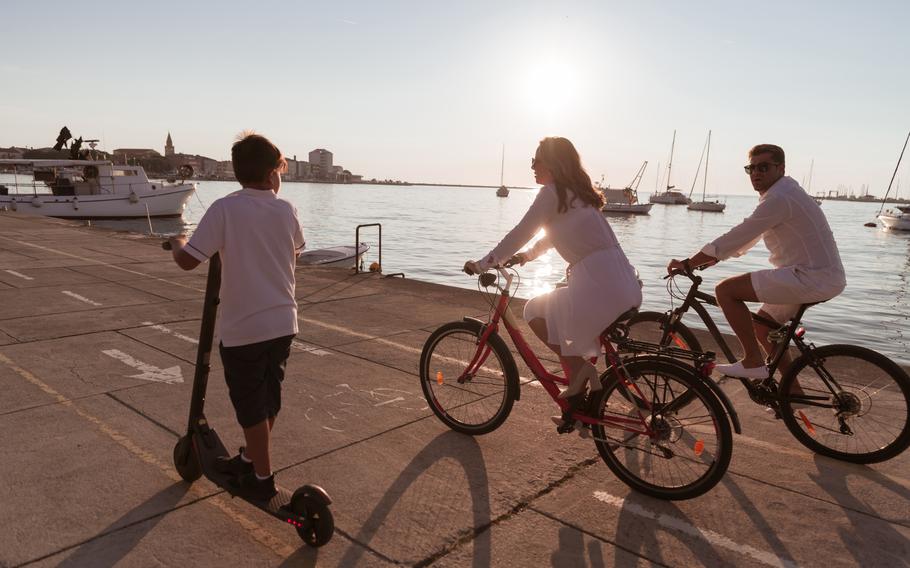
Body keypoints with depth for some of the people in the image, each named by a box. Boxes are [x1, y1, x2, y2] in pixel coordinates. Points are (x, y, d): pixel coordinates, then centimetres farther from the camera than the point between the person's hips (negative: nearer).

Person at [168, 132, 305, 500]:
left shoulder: (225, 209, -13)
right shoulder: (286, 211, 1)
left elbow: (187, 260, -15)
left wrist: (177, 242, 7)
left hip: (243, 329, -5)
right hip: (283, 323, 5)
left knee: (251, 406, 9)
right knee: (269, 398, 19)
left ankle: (262, 479, 22)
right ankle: (250, 460, 39)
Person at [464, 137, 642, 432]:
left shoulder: (552, 192, -6)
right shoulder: (577, 192, 20)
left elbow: (519, 234, -4)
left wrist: (482, 264, 3)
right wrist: (528, 254, 36)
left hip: (599, 288, -9)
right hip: (627, 288, 9)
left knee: (535, 311, 10)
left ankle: (580, 369, 3)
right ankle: (577, 408, 31)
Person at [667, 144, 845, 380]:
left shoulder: (779, 198, -17)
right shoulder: (783, 191, 17)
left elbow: (736, 237, -20)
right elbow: (745, 237, 23)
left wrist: (688, 263, -15)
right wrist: (709, 259, 19)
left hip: (812, 278, -11)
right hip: (824, 277, 11)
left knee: (725, 290, -15)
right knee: (762, 326, 21)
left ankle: (753, 361, -8)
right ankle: (794, 391, 29)